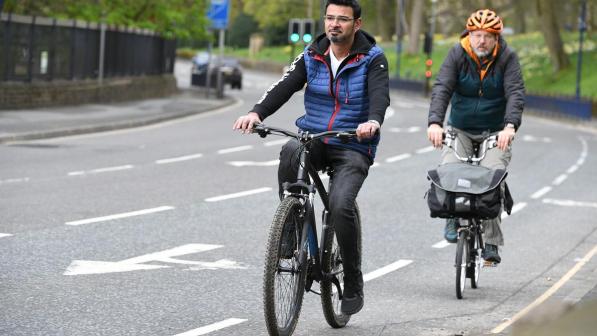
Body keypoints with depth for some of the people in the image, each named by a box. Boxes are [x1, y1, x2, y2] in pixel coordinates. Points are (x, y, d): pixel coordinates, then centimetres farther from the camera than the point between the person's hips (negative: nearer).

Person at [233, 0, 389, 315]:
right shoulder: (312, 56, 5)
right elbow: (285, 86, -9)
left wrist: (373, 121, -46)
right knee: (290, 152, -34)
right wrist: (257, 113, -28)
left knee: (340, 205, -26)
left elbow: (379, 94, -23)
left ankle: (353, 283, -6)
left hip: (353, 148, -3)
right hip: (313, 139, 3)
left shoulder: (372, 59, -5)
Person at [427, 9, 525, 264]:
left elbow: (515, 93, -19)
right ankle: (453, 218, 3)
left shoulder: (507, 58, -9)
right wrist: (435, 122, -34)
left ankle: (492, 243, -12)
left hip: (495, 133, -1)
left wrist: (510, 126, -37)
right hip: (460, 130, 1)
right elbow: (441, 89, -17)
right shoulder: (457, 55, -7)